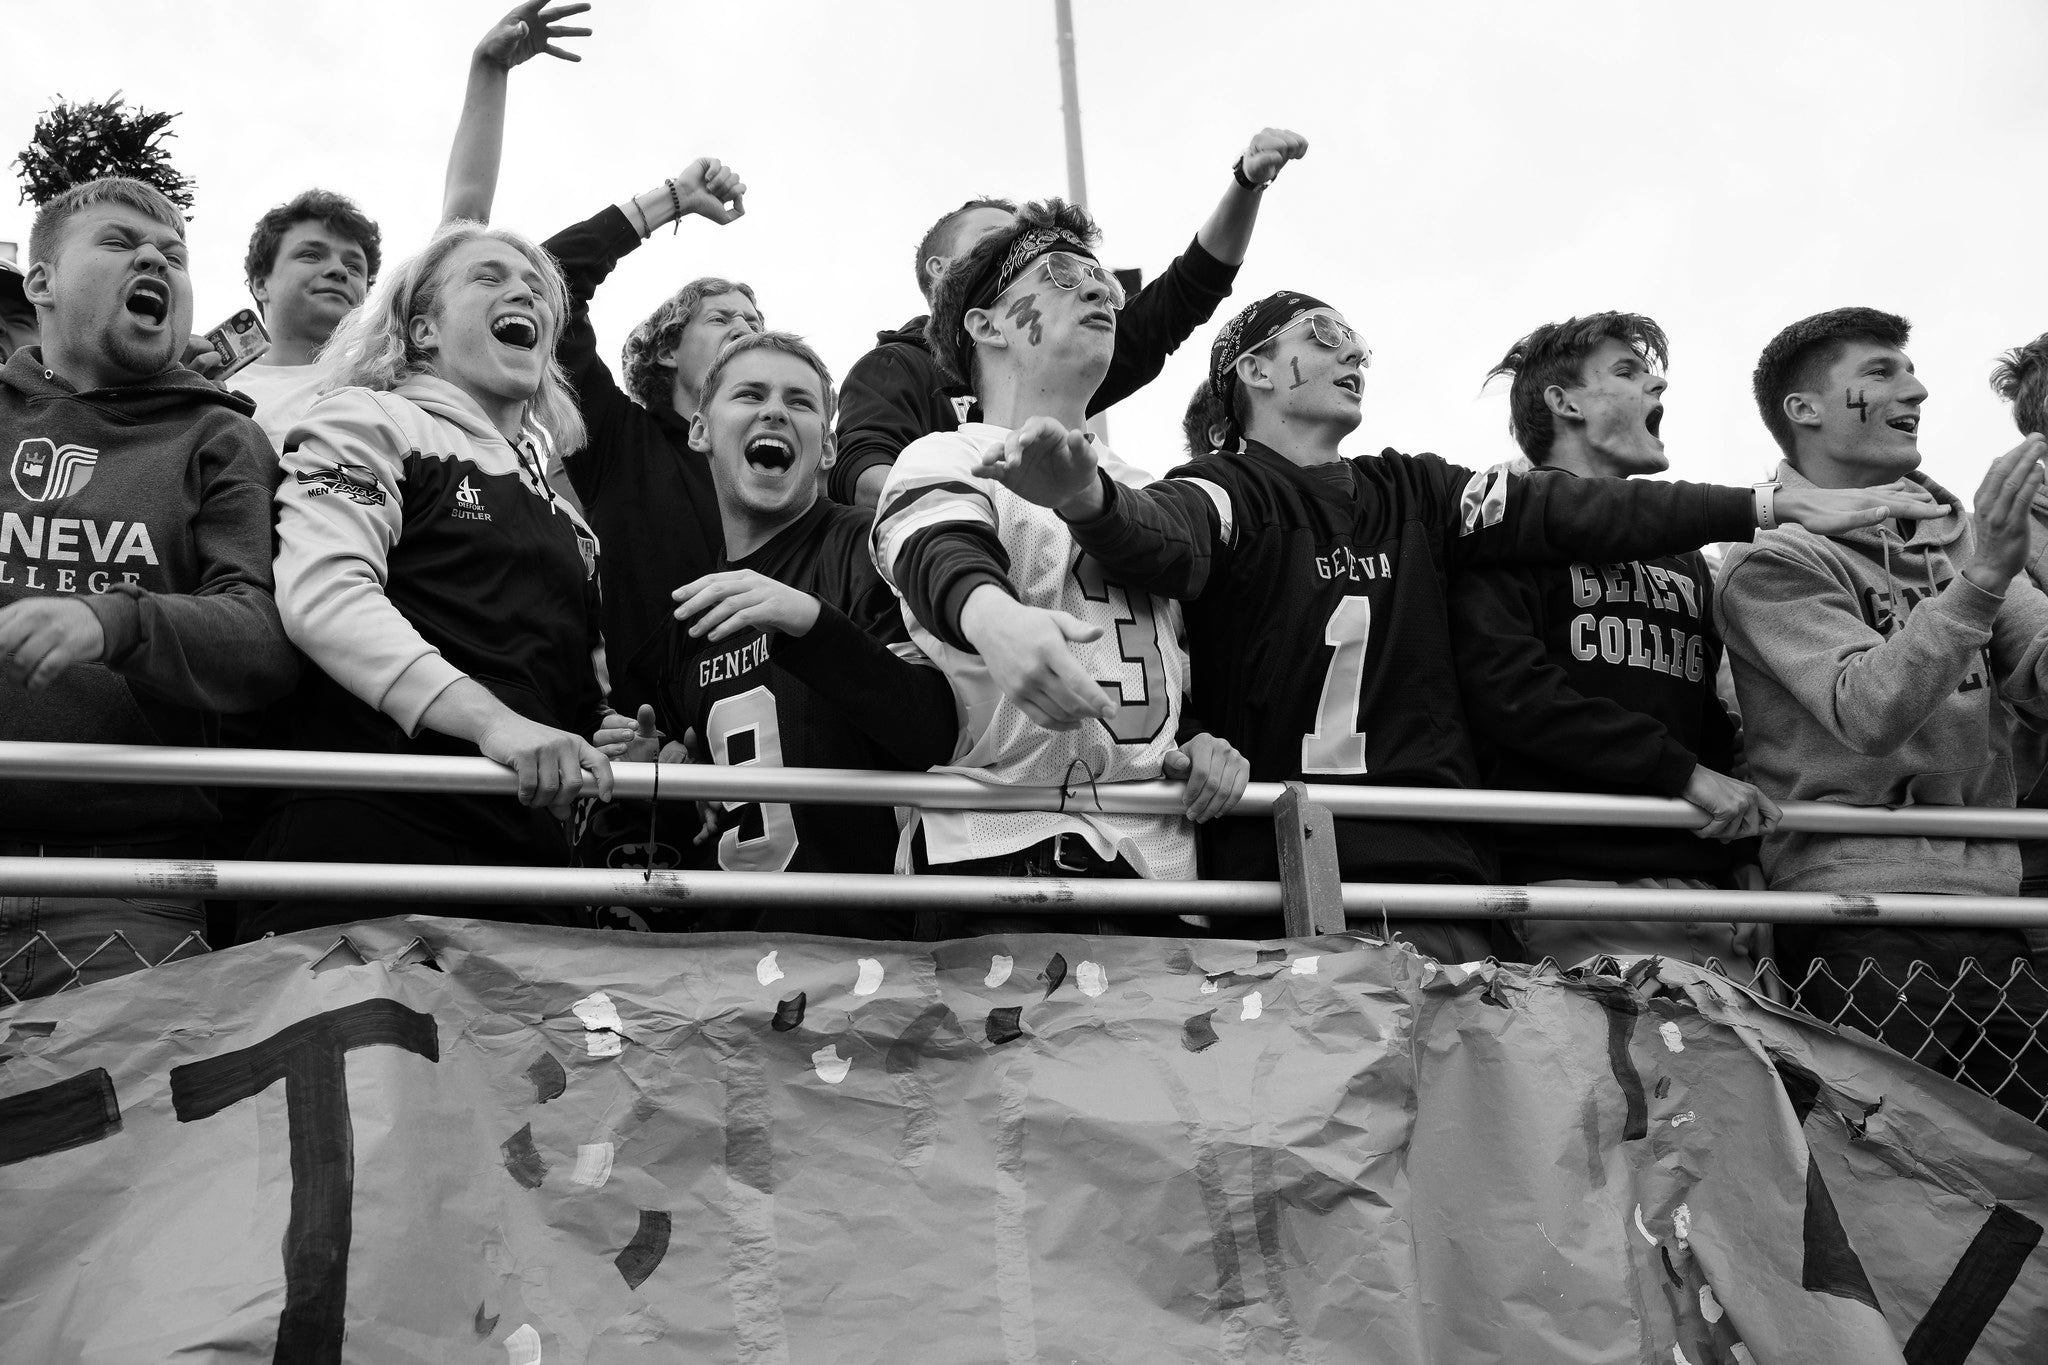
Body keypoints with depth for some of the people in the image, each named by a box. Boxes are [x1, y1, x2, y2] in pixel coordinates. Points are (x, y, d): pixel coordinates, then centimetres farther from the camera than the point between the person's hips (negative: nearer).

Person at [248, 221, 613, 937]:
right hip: (367, 825, -6)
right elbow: (324, 593, -11)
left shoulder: (556, 493, 28)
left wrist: (605, 735, 14)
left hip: (526, 842, 6)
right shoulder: (367, 421, 7)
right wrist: (490, 718, -22)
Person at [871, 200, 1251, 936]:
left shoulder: (1148, 492, 25)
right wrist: (993, 616, -42)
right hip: (1007, 854, -6)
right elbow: (939, 554, -19)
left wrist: (1204, 741, 8)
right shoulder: (945, 461, 4)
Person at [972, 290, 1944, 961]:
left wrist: (1779, 506, 2)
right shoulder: (1226, 491, 2)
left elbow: (1570, 511, 10)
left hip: (1433, 857, 5)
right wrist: (1092, 499, -46)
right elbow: (1166, 540, -21)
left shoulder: (1410, 496, 18)